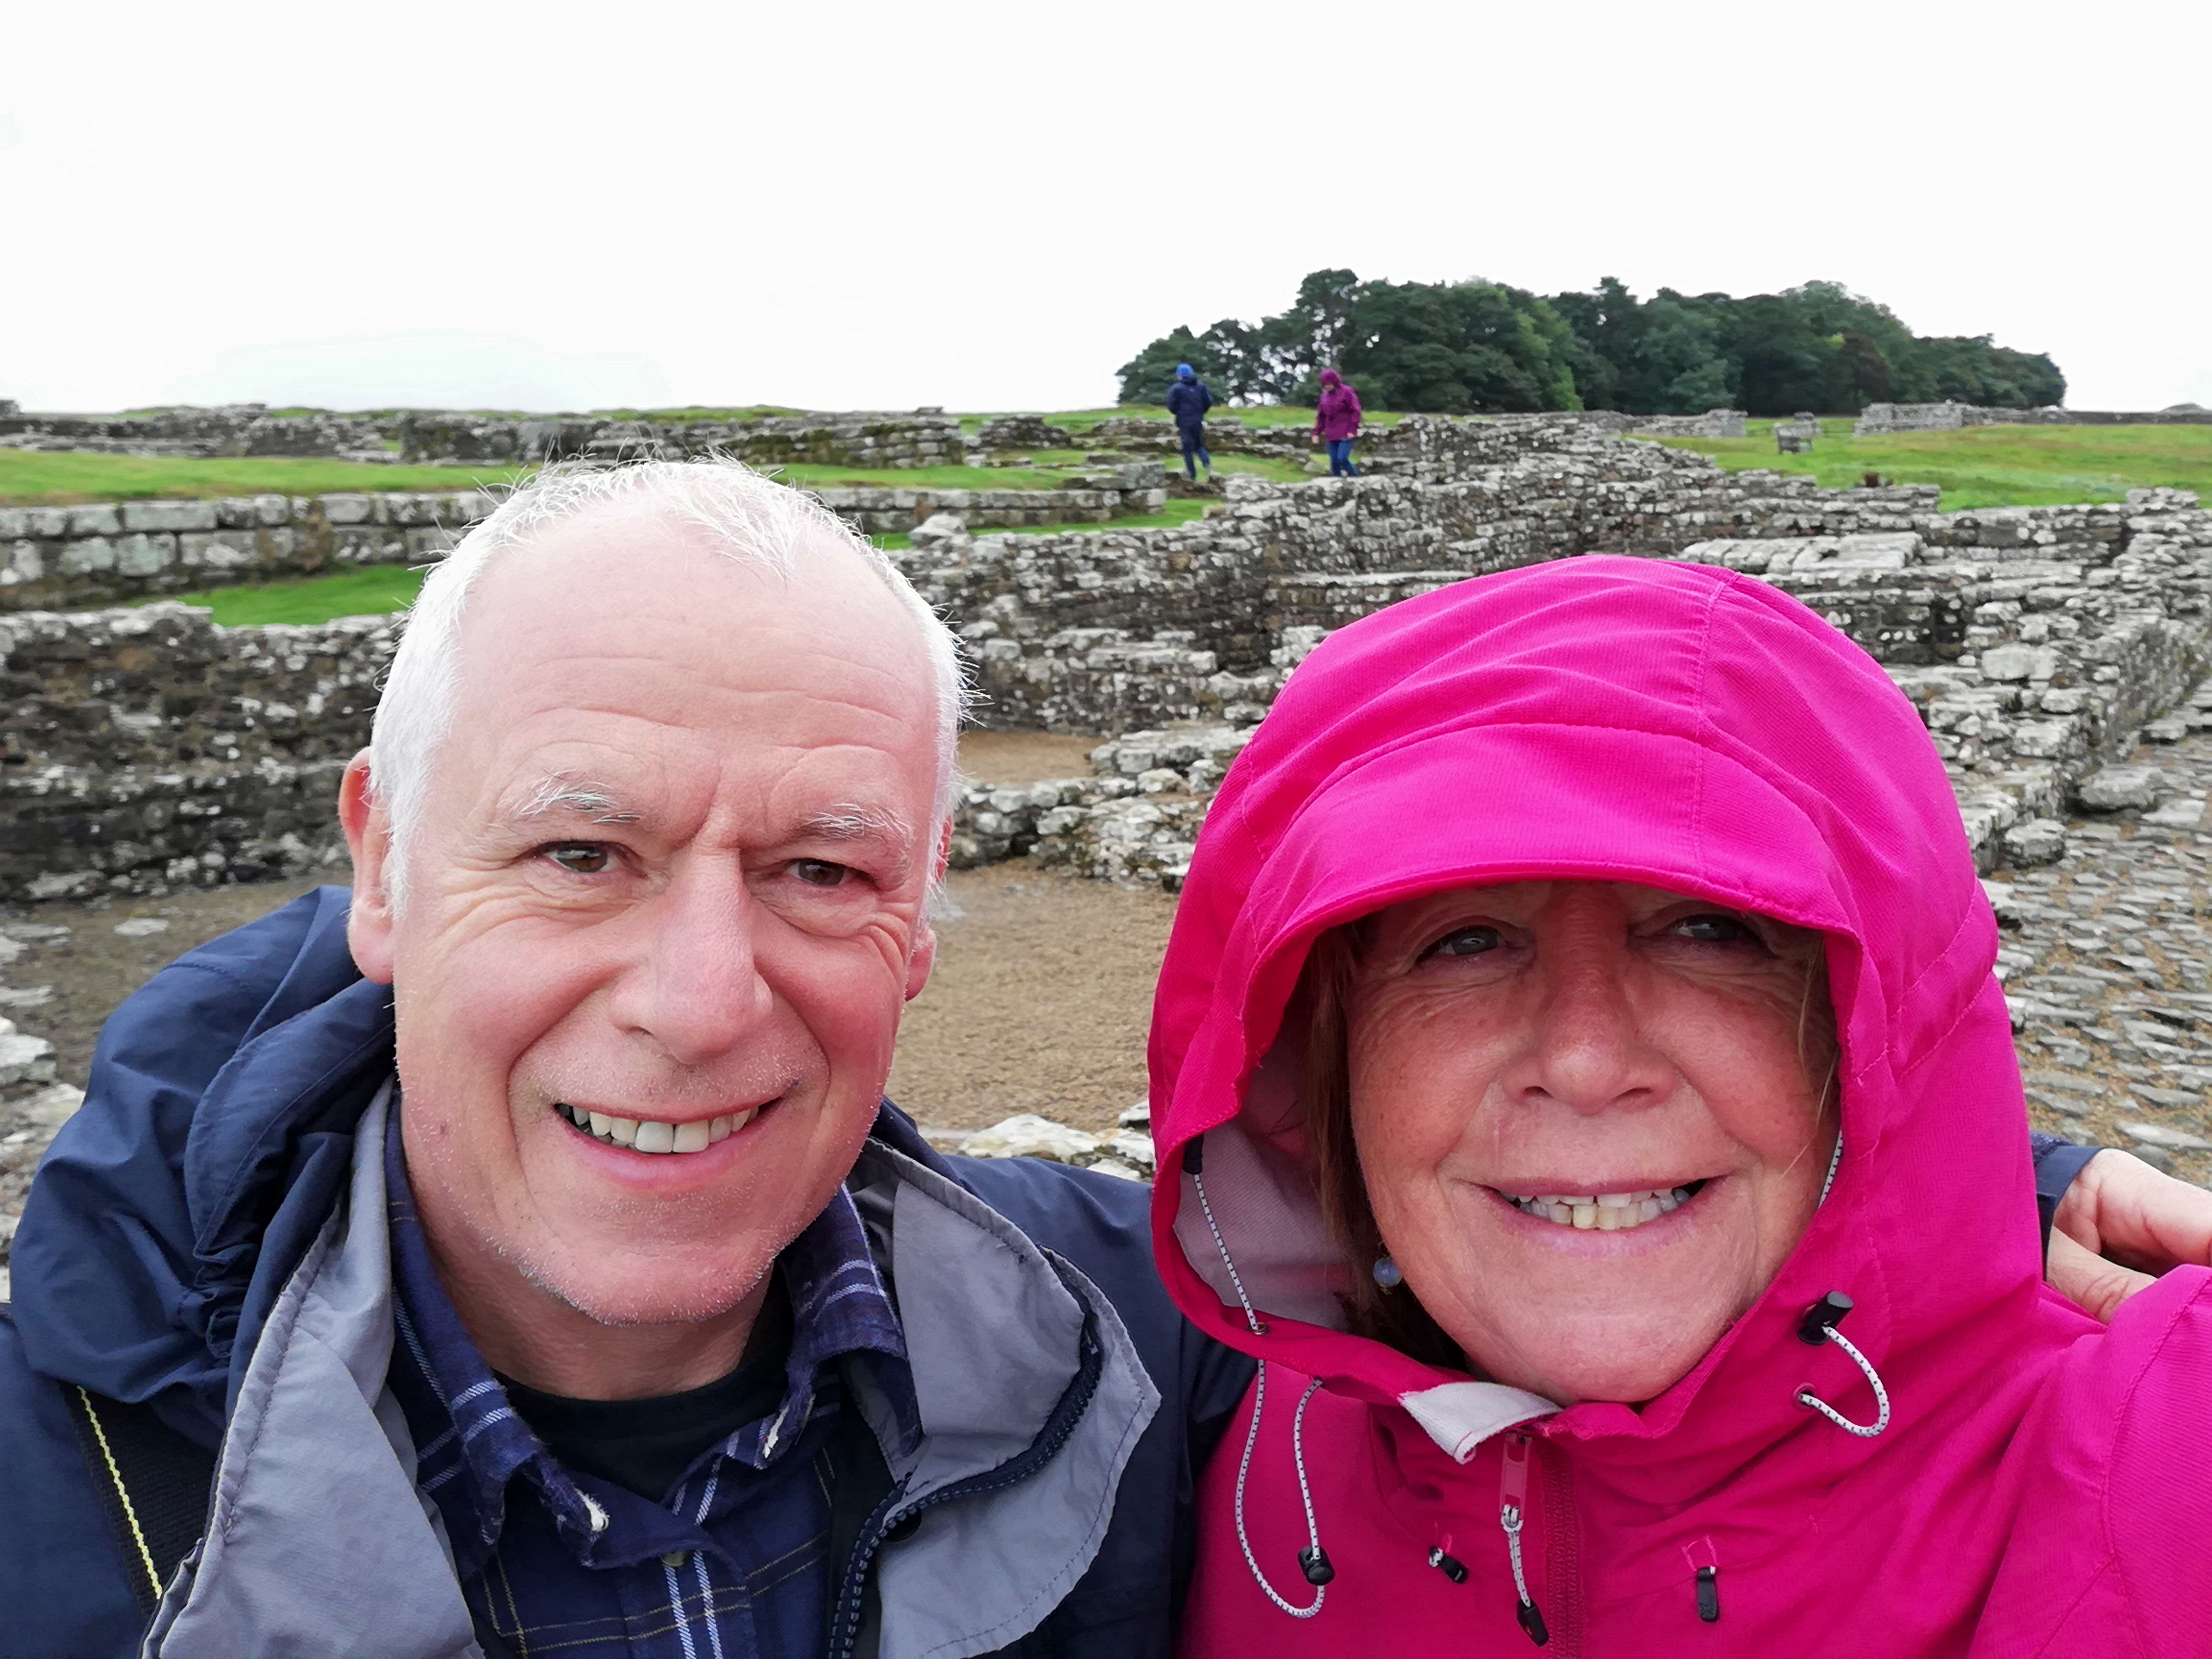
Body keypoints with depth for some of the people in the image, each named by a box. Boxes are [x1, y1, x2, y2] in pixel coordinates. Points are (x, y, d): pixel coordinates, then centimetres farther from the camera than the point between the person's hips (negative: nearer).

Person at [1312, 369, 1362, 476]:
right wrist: (1316, 433, 12)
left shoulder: (1347, 392, -5)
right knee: (1334, 463, 3)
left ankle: (1356, 478, 7)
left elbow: (1356, 411, -8)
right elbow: (1321, 415, 18)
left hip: (1346, 434, -6)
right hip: (1331, 435, 6)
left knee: (1342, 459, -15)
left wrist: (1353, 430, -15)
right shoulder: (1325, 395, 12)